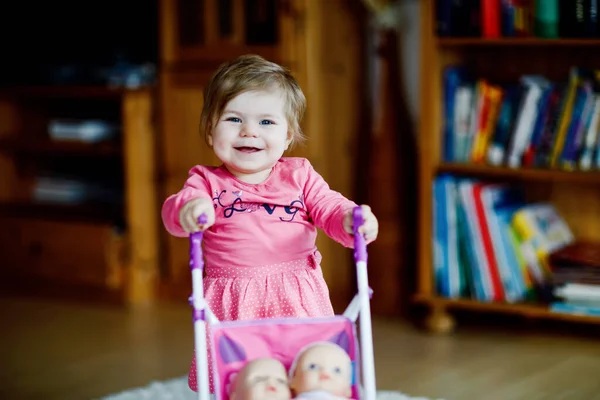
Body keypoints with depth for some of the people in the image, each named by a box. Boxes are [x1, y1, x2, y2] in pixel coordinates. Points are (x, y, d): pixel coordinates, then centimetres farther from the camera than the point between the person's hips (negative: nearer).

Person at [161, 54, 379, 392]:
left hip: (297, 300, 1)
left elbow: (330, 210, 1)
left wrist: (352, 220, -23)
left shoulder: (299, 176, 9)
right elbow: (175, 210, -12)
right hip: (232, 304, -1)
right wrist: (188, 210, -37)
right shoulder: (207, 181, 5)